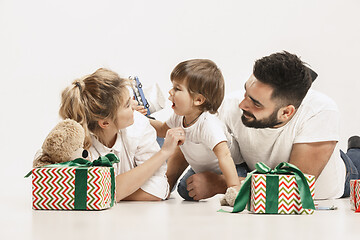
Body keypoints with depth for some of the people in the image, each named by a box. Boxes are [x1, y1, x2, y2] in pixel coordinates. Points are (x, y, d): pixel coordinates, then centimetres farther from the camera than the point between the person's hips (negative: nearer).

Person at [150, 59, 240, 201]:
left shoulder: (208, 125, -38)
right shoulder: (179, 117, -11)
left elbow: (224, 156, -49)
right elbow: (163, 130, 11)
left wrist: (234, 187, -58)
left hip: (225, 173, -7)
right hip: (200, 170, 7)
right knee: (185, 189, -6)